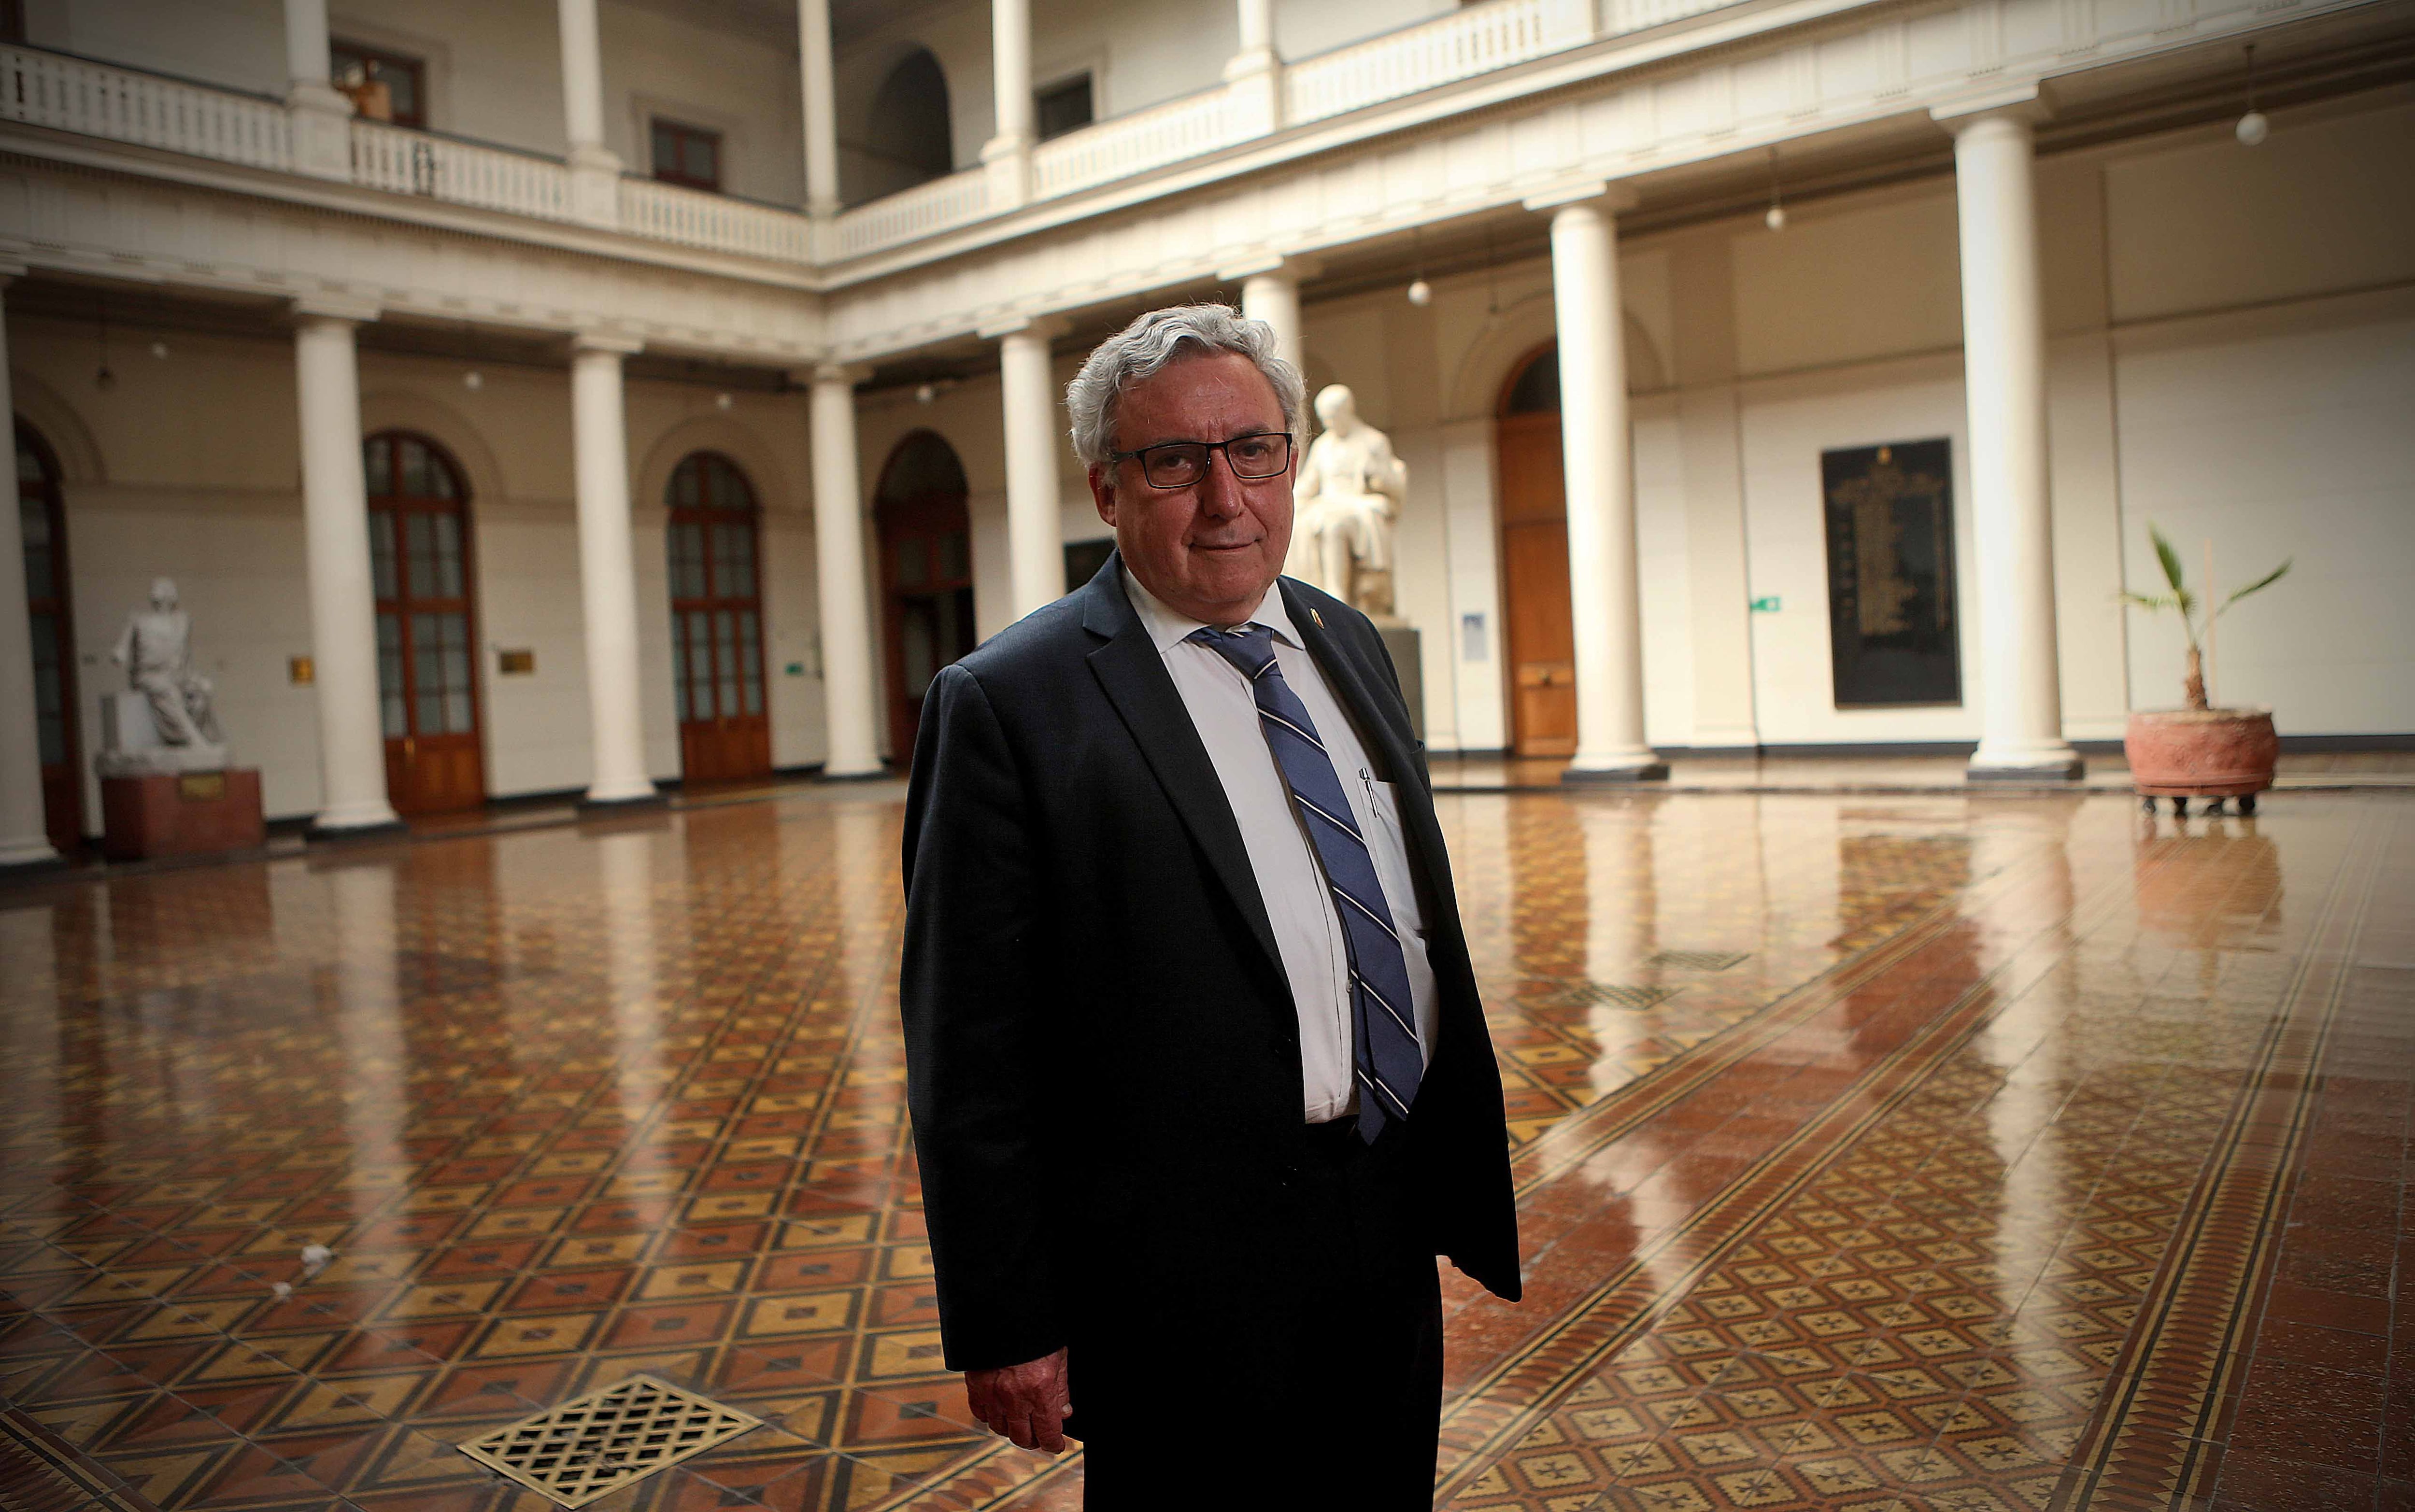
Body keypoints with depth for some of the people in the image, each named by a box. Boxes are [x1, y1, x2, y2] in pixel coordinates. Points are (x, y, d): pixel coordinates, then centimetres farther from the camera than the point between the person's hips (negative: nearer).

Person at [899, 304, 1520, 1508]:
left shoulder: (1348, 643, 8)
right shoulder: (1008, 704, -14)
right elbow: (968, 1055, -14)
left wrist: (1459, 1179, 14)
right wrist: (1004, 1328, -13)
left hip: (1394, 1241, 7)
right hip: (1190, 1280, -6)